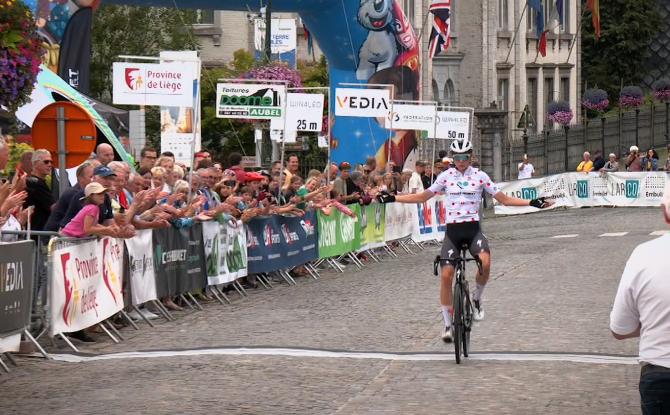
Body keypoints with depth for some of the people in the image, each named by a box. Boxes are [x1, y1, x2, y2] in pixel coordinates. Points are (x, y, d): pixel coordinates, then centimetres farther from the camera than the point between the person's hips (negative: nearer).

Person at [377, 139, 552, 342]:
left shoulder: (479, 175, 4)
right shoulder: (446, 176, 7)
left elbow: (504, 199, 7)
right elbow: (422, 197, 14)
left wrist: (532, 203, -5)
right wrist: (392, 198, 8)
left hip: (473, 228, -1)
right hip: (452, 230, 1)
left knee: (485, 262, -30)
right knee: (446, 275, -10)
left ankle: (477, 297, 0)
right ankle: (447, 324, 3)